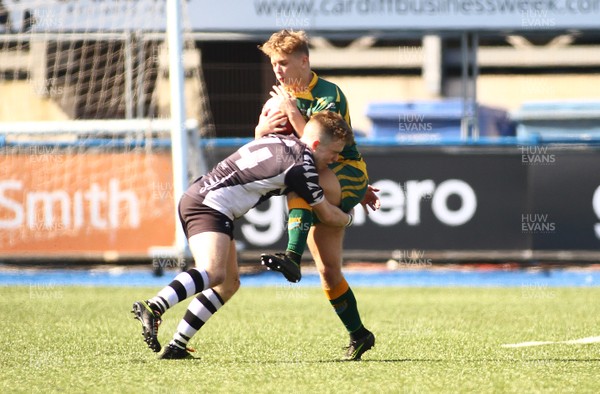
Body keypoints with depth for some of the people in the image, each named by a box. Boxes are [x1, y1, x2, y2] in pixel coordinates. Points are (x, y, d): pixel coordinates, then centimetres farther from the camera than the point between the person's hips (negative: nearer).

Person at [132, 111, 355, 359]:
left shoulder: (282, 142, 18)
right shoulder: (301, 166, -9)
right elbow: (327, 215, 2)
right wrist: (349, 219, 26)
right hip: (210, 205, -10)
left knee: (229, 284, 15)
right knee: (213, 272, -31)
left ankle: (176, 347, 10)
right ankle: (153, 308, -53)